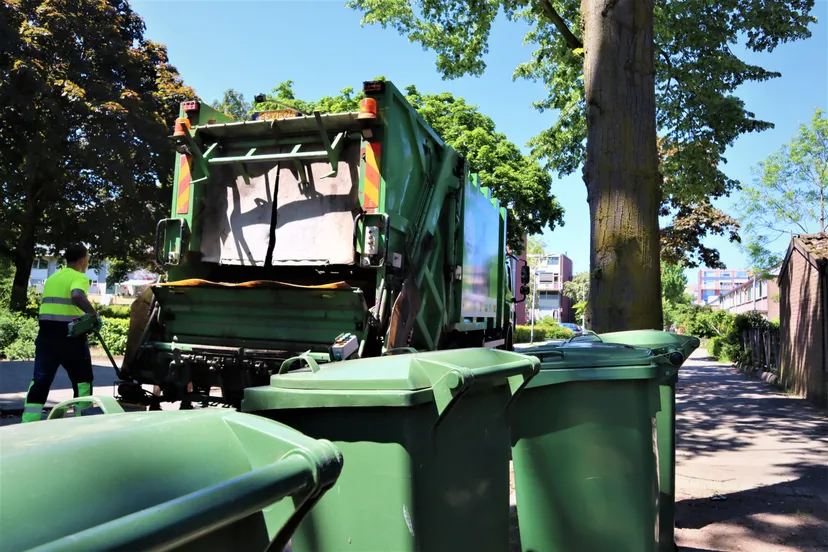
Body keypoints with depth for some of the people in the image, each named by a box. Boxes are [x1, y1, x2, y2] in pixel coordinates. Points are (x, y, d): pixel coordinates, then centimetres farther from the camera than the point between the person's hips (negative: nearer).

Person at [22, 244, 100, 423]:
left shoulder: (52, 278, 20)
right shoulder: (79, 277, -6)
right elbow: (77, 296, -27)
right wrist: (94, 314, -20)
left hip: (46, 332, 7)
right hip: (69, 334, -7)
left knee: (40, 379, 7)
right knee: (82, 379, 7)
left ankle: (28, 423, 2)